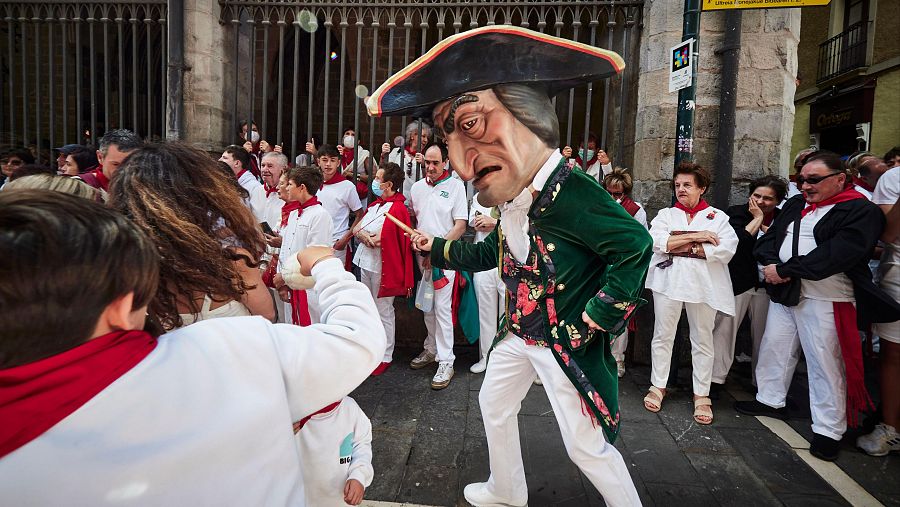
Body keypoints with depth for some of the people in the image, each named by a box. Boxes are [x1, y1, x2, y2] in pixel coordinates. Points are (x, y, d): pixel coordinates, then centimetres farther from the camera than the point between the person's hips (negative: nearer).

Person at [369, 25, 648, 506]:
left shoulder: (567, 190, -27)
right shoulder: (513, 199, 3)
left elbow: (634, 245, -31)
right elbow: (491, 253, 19)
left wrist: (592, 322, -25)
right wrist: (437, 247, 22)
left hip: (566, 341, -9)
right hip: (519, 335, 9)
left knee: (588, 446, 1)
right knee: (494, 405, 23)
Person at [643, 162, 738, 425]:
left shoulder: (717, 217, 6)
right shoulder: (666, 214, 9)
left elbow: (726, 248, -11)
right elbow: (655, 240, -10)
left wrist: (685, 247, -12)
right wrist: (695, 237, -13)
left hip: (702, 285, -1)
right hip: (668, 282, 1)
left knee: (702, 340, 6)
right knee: (663, 336, 6)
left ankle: (701, 395, 17)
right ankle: (658, 386, 20)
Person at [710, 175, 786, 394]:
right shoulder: (737, 213, -3)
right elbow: (739, 240, -20)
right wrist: (757, 218, -13)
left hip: (767, 284, 3)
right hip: (738, 282, -3)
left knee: (762, 335, 11)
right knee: (725, 328, -3)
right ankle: (716, 379, 5)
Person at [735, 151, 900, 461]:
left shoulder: (860, 212, -9)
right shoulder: (795, 205, 13)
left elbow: (835, 255, -22)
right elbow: (769, 238, 9)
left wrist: (784, 269, -20)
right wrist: (771, 265, -12)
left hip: (825, 301, -7)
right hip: (784, 295, 7)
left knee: (825, 363, -2)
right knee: (774, 348, 14)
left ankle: (828, 430, 10)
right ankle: (770, 400, 32)